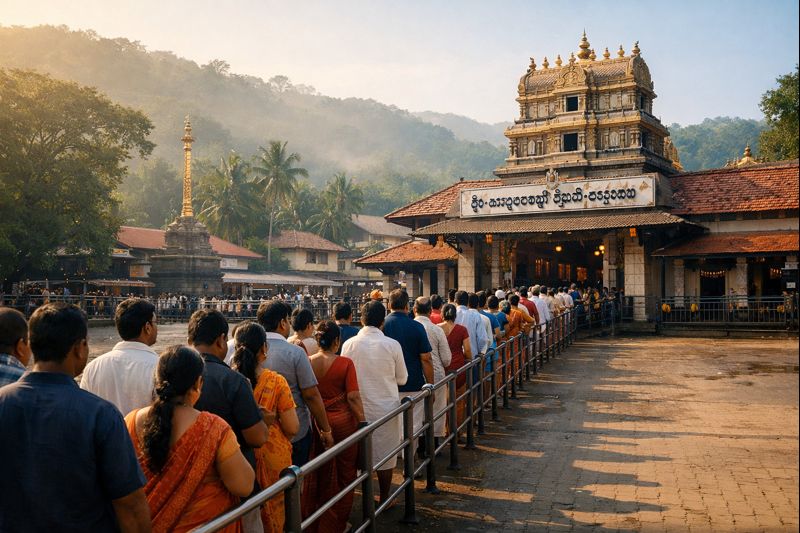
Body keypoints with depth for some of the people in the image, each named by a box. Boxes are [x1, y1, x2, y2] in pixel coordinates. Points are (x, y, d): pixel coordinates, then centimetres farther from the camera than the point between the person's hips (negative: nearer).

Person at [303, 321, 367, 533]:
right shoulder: (345, 363, -13)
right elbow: (353, 397, -16)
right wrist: (362, 422, -7)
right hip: (342, 422, -3)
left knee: (316, 475, 19)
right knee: (343, 475, 14)